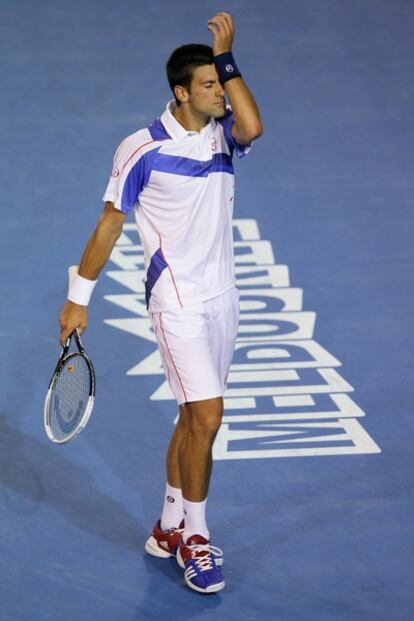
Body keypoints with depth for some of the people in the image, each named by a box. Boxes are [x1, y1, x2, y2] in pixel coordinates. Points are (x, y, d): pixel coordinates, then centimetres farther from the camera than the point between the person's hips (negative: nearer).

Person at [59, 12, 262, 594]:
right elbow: (109, 224, -3)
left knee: (194, 419, 13)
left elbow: (253, 126, -22)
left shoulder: (223, 136, 3)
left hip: (222, 299, 6)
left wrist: (226, 58, -17)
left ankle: (169, 529, 26)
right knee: (207, 416, -13)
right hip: (176, 301, -6)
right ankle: (195, 539, 1)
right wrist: (78, 298, -2)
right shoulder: (141, 149, -10)